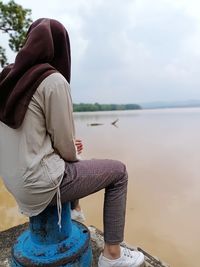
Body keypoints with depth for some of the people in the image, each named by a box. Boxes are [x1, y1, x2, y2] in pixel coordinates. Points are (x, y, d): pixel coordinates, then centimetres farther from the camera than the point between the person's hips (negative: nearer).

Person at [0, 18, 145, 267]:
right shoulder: (54, 81, -19)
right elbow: (65, 142, -16)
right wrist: (72, 155, 8)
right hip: (41, 183, -8)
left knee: (71, 163, 35)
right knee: (118, 172, 7)